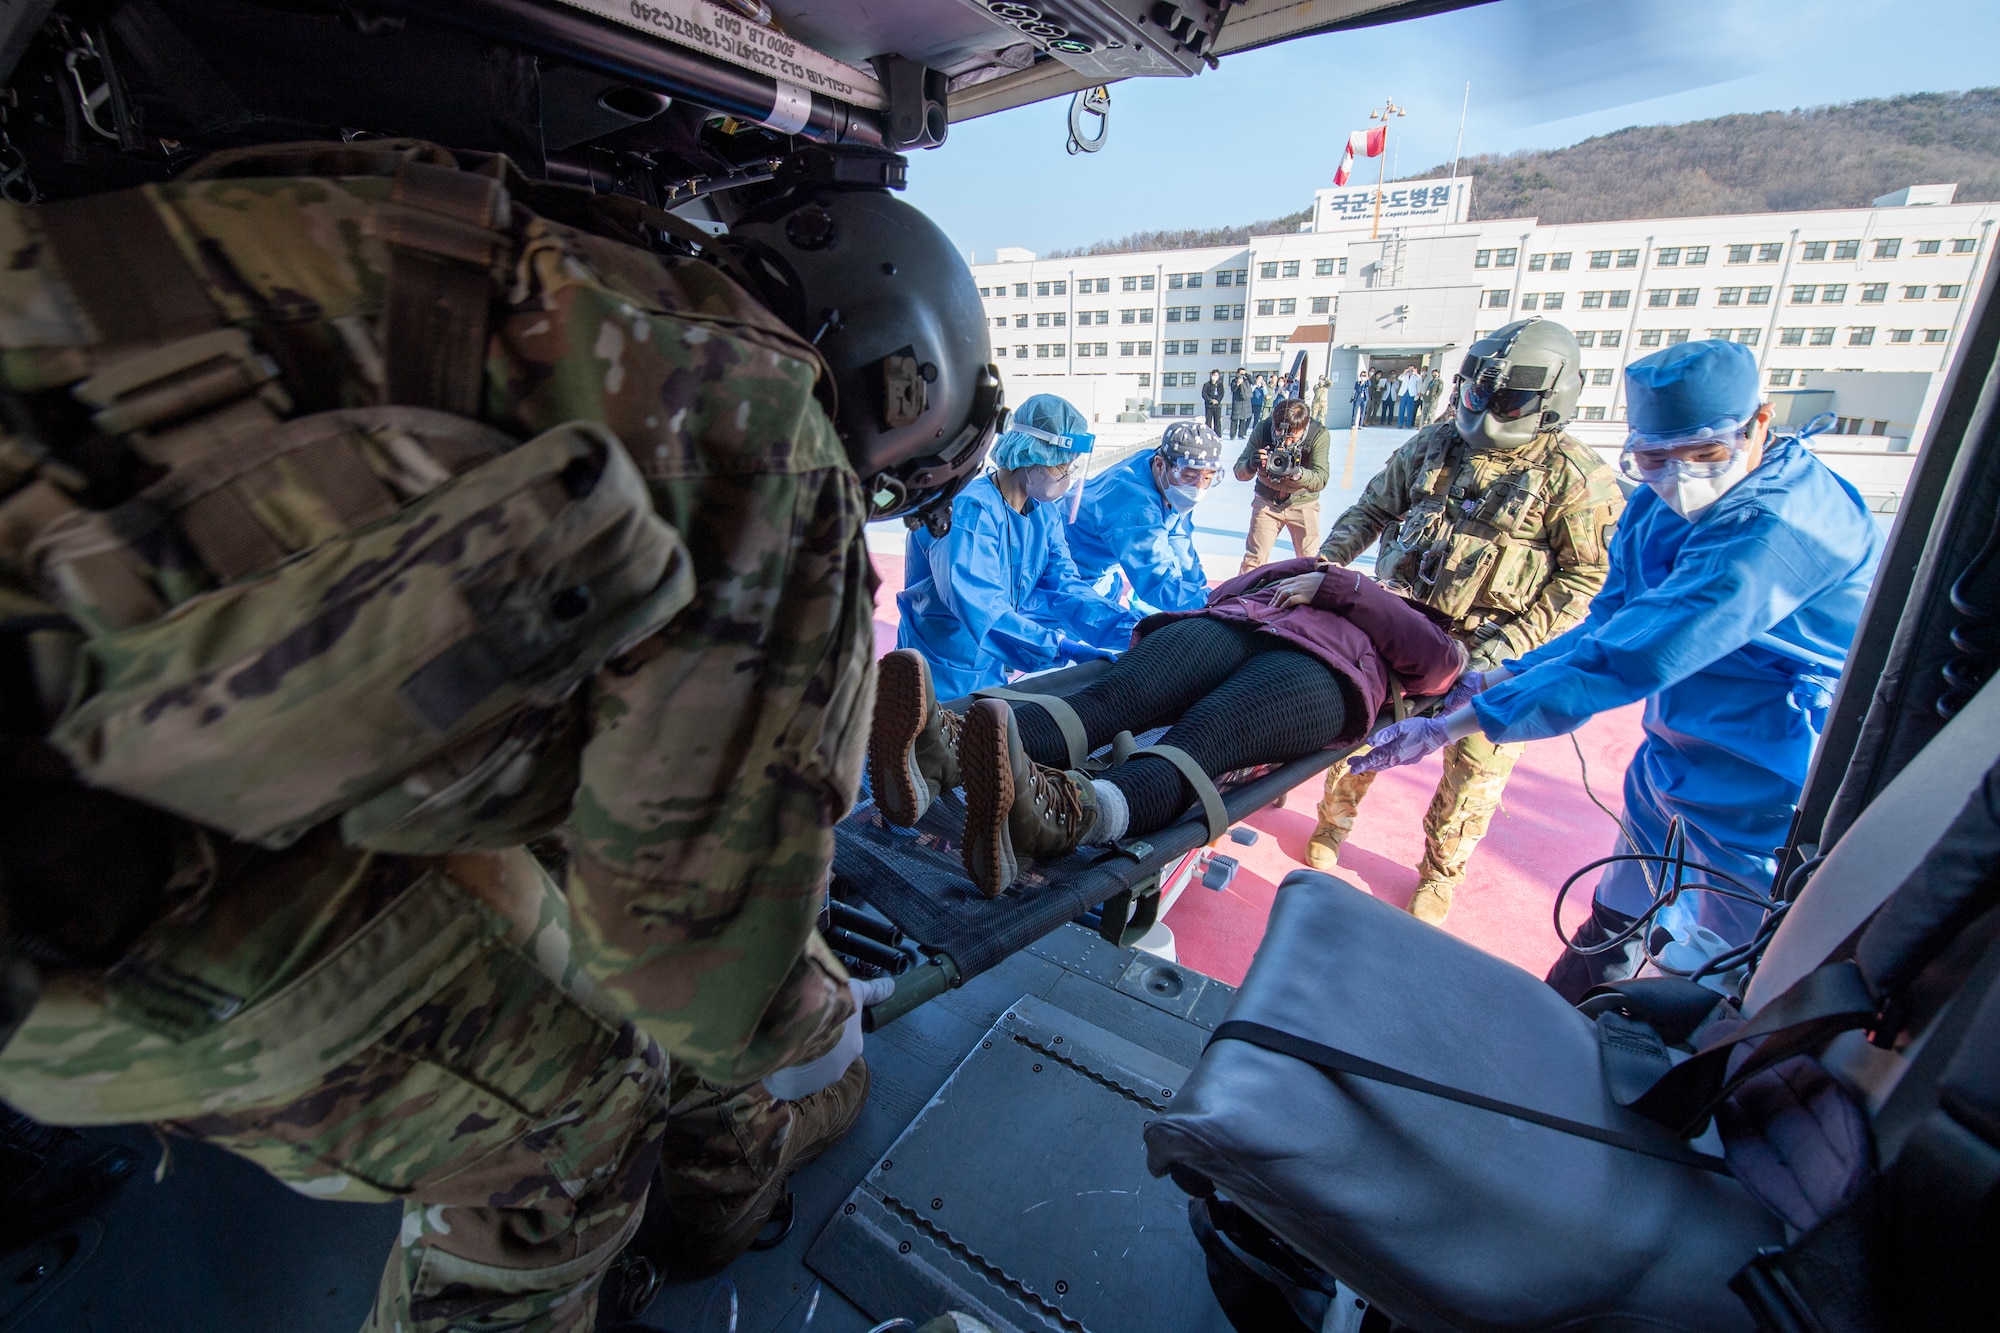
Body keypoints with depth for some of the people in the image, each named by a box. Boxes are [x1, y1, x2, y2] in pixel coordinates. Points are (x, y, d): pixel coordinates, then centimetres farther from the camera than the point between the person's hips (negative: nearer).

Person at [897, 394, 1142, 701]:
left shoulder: (1046, 510, 2)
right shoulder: (969, 511, -24)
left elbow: (1064, 584, -4)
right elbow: (981, 608, -35)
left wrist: (1130, 628, -19)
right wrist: (1064, 647, -43)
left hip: (998, 670, 7)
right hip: (947, 677, -7)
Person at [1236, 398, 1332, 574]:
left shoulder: (1319, 434, -21)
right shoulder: (1262, 430, -19)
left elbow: (1320, 480, -26)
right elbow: (1239, 472, -17)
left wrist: (1297, 473, -46)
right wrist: (1252, 464, -40)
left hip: (1303, 502, 0)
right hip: (1267, 500, 0)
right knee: (1253, 559, -2)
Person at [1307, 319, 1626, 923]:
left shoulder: (1575, 478, -8)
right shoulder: (1434, 445, 3)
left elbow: (1590, 575, -8)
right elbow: (1372, 509, 13)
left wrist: (1516, 640, -18)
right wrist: (1326, 559, -2)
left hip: (1486, 649, -2)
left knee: (1474, 771, 8)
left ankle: (1440, 874, 30)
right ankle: (1334, 822, 36)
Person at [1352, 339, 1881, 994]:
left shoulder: (1783, 527, -30)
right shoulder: (1658, 504, -4)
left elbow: (1630, 659, -37)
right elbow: (1608, 626, 6)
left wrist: (1453, 725, -36)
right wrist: (1502, 676, -7)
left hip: (1766, 808, -8)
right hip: (1670, 765, 8)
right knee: (1616, 928, 23)